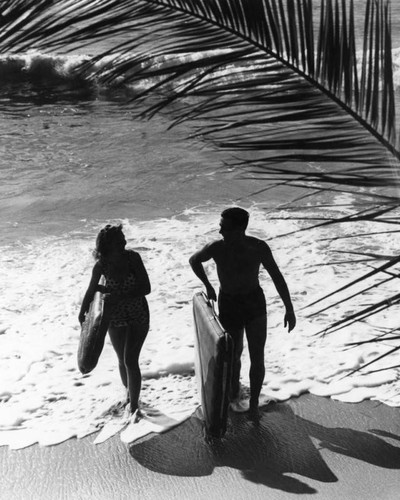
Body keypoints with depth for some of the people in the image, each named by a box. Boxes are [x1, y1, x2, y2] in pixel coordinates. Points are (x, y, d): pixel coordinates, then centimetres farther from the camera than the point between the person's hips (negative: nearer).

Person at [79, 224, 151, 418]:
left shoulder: (133, 257, -17)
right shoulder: (101, 266, -14)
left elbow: (146, 288, -18)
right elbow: (91, 290, 3)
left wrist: (119, 296, -25)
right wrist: (82, 313, 5)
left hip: (138, 316, -2)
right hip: (115, 317, 2)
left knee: (130, 360, -7)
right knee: (122, 360, 15)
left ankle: (133, 405, 6)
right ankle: (130, 393, 40)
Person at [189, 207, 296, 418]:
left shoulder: (259, 248, -17)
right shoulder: (216, 248, -17)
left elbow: (277, 277, -7)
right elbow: (194, 260, 5)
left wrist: (289, 309, -7)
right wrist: (208, 286, 7)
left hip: (255, 302, 0)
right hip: (228, 304, 1)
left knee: (257, 357, -4)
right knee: (233, 354, 14)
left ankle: (254, 404, 12)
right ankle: (234, 390, 41)